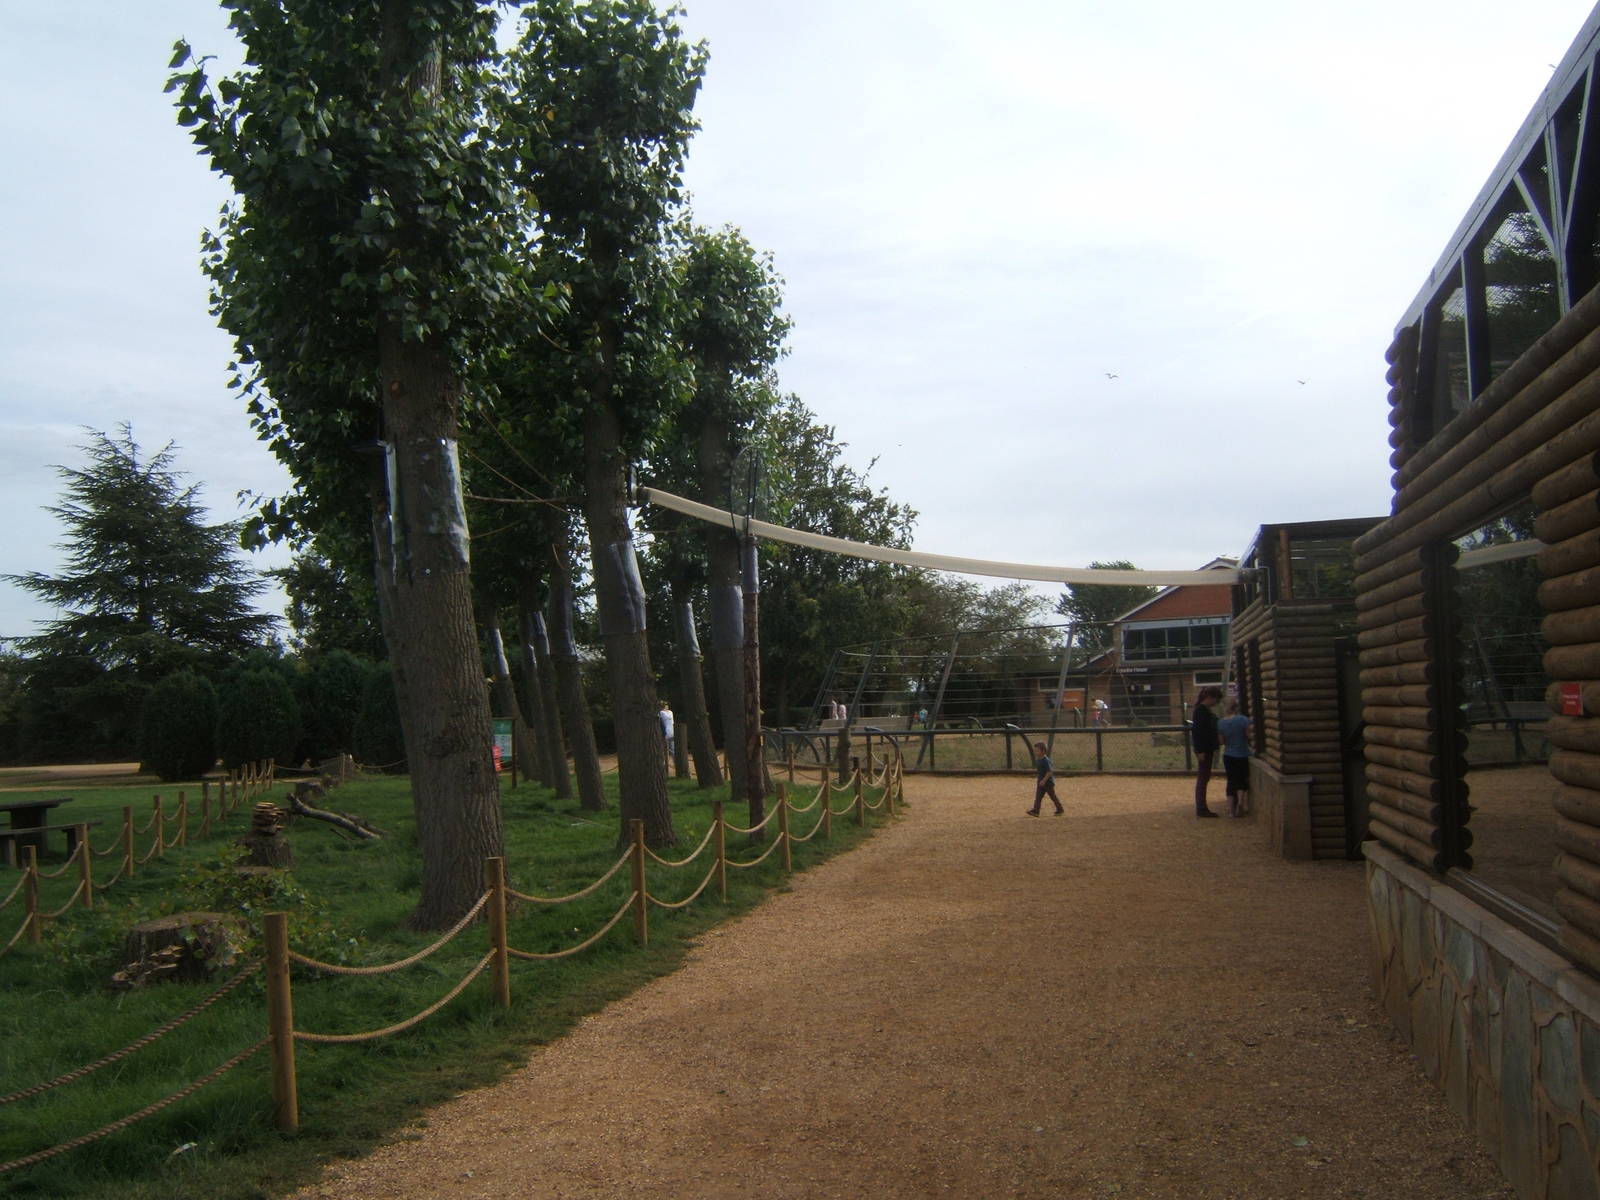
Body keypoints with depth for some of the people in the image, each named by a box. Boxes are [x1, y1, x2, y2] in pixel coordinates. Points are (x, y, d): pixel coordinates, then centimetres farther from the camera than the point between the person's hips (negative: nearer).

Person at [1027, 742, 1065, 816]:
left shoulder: (1045, 761, -24)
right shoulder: (1038, 760, 5)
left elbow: (1049, 772, -26)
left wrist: (1044, 780, -27)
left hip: (1048, 782, -8)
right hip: (1041, 781, 9)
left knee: (1052, 795, 6)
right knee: (1038, 796, 1)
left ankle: (1060, 809, 22)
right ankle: (1035, 811, -3)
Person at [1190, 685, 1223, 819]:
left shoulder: (1207, 710, 14)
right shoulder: (1200, 710, -16)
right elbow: (1196, 731, -21)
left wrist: (1214, 748, 20)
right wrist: (1200, 751, -23)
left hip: (1207, 749, 10)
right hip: (1203, 749, -10)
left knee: (1204, 778, 13)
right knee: (1202, 778, -6)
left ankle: (1202, 809, 19)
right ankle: (1200, 809, -2)